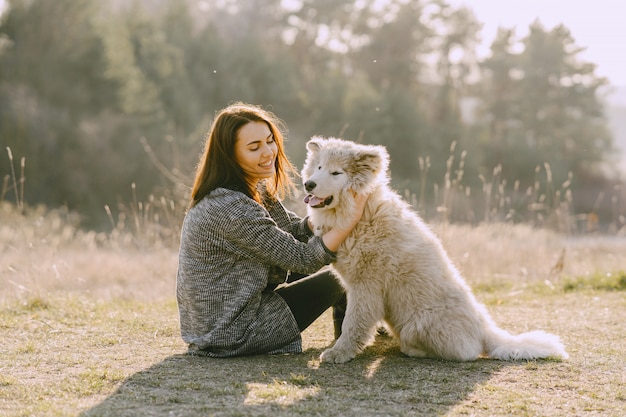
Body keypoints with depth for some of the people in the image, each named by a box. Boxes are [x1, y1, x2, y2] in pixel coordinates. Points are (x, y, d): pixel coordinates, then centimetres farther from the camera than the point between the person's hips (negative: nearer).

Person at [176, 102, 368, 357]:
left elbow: (296, 231, 6)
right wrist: (353, 217, -23)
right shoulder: (231, 208, -28)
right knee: (336, 278, 6)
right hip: (234, 334, -9)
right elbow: (302, 259, -22)